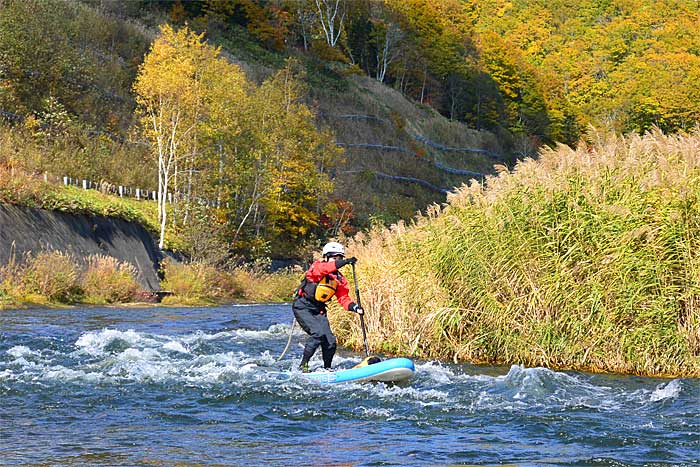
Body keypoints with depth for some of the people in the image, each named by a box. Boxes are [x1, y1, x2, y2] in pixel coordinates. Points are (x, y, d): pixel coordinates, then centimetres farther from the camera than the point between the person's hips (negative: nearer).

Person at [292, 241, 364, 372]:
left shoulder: (340, 279, 6)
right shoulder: (317, 266, -13)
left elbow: (343, 298, 2)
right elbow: (323, 269, -37)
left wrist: (355, 307, -18)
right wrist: (345, 262, -45)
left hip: (319, 310, 7)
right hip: (302, 307, -7)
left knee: (330, 341, -3)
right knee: (318, 333, -24)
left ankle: (327, 368, 16)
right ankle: (303, 364, -13)